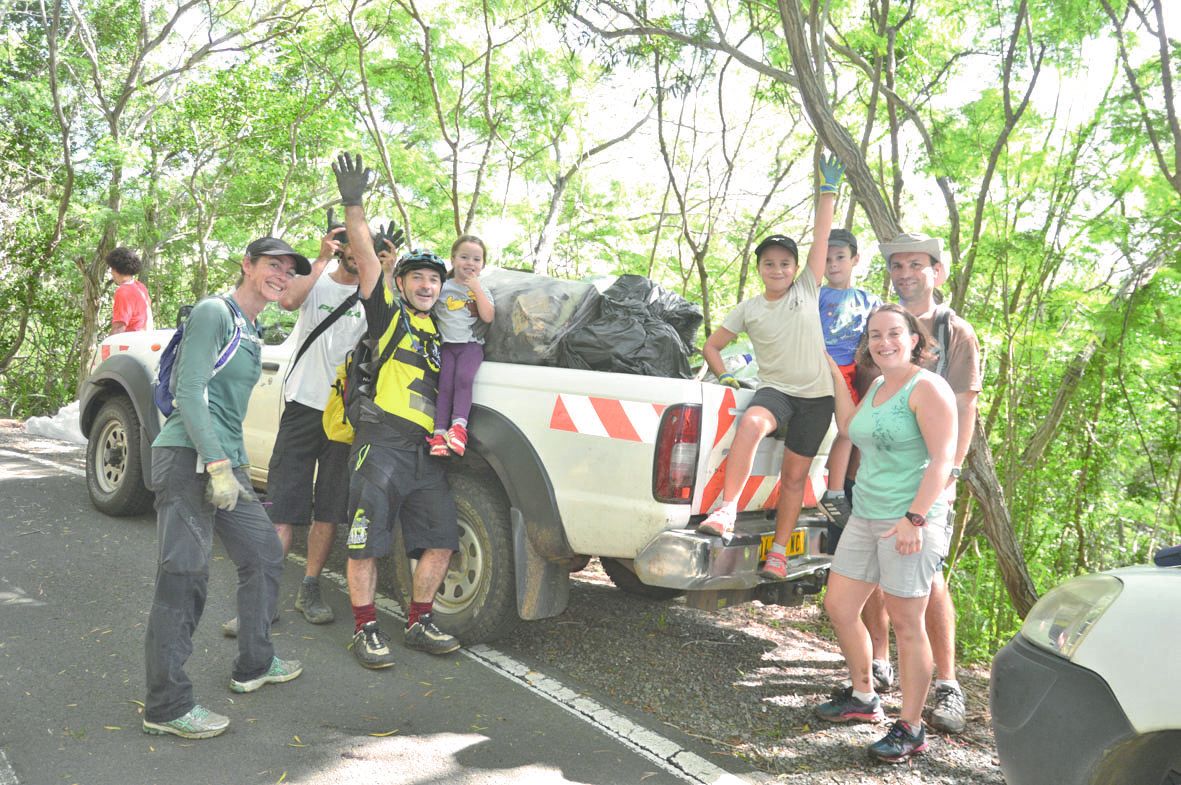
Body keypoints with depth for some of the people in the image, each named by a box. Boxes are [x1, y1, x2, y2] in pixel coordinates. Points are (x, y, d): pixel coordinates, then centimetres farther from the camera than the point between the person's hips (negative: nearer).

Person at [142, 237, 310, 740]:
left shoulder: (252, 334, 19)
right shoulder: (214, 312, -8)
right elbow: (191, 391, -16)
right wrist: (217, 465, -22)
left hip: (224, 463, 10)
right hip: (188, 458, -10)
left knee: (264, 555, 15)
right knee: (185, 577, -9)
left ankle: (253, 665, 28)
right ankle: (167, 706, 0)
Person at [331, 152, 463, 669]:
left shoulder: (439, 328, 19)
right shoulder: (388, 311, 4)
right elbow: (366, 257, -8)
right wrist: (353, 204, -19)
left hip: (425, 451, 6)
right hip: (382, 443, -6)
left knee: (440, 538, 7)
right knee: (366, 540, -3)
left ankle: (419, 624, 20)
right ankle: (365, 630, 11)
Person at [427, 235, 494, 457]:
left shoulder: (482, 291, 13)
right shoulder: (443, 288, 12)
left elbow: (488, 316, -4)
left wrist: (476, 288, -6)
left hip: (471, 345, 0)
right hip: (446, 344, 0)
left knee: (463, 378, -27)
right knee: (445, 384, -19)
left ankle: (459, 425, -34)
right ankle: (439, 432, -25)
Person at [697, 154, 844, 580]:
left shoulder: (807, 290, 4)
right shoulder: (749, 309, 5)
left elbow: (822, 236, 1)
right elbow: (711, 346, 12)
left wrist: (828, 188, 1)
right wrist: (725, 376, -3)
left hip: (816, 395, 1)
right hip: (775, 389, -1)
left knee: (794, 475, 4)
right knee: (751, 423, -36)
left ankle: (778, 553, 12)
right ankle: (727, 511, -39)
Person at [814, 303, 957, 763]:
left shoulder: (926, 388, -11)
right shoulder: (878, 385, 16)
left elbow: (942, 459, -17)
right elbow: (848, 428, 17)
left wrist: (914, 518, -25)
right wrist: (836, 376, 16)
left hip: (910, 522, -9)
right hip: (865, 517, 9)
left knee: (906, 624, -1)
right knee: (839, 608, 13)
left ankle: (910, 729, 13)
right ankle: (862, 698, 32)